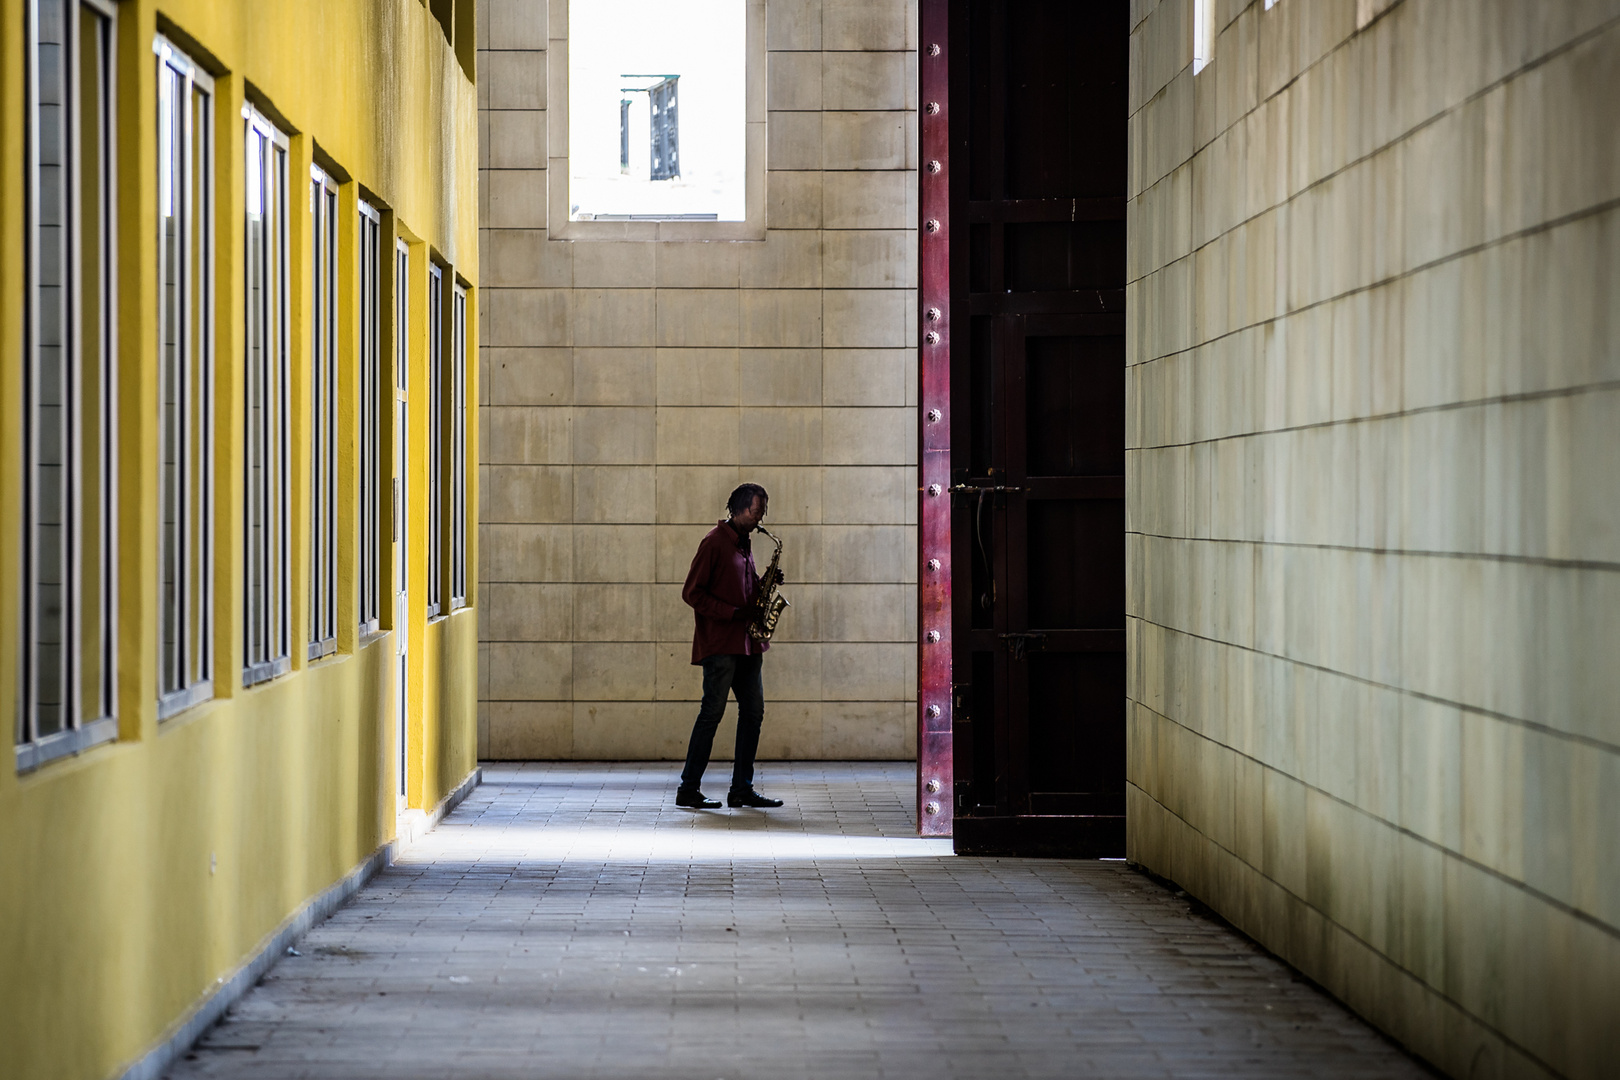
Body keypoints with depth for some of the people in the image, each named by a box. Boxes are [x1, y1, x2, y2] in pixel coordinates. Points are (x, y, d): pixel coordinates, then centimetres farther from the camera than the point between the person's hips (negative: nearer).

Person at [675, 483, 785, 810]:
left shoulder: (743, 544, 18)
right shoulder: (715, 542, -8)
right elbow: (692, 592, -12)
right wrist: (732, 613, -17)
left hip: (747, 644, 8)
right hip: (719, 643, -8)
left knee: (753, 712, 5)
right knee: (713, 711, -8)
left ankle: (741, 789, 9)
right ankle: (688, 789, -2)